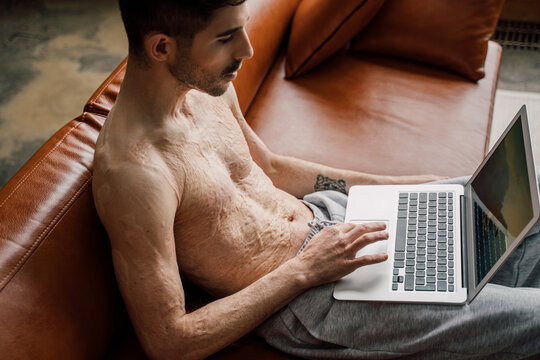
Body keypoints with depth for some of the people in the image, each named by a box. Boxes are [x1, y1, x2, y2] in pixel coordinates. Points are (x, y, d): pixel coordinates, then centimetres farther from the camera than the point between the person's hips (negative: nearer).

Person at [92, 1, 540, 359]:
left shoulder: (209, 86, -2)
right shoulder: (133, 173, -29)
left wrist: (399, 183, 10)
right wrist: (303, 270, -22)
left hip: (323, 214, 8)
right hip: (300, 300, -8)